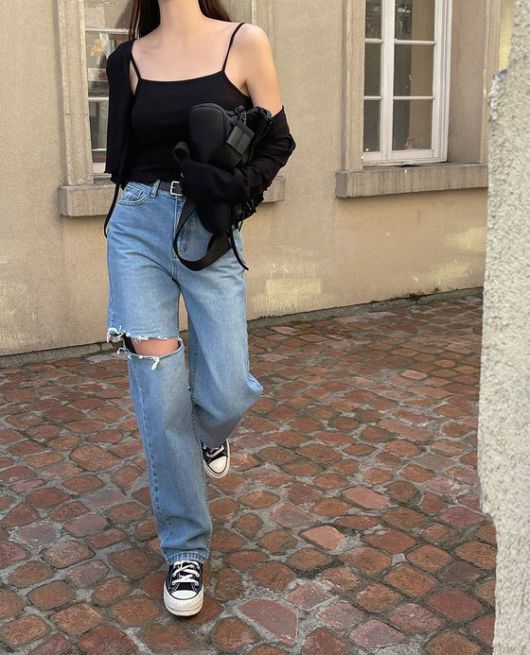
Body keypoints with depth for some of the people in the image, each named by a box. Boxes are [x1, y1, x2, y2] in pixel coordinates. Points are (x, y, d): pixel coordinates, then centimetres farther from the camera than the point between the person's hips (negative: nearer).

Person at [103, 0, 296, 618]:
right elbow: (120, 163, 4)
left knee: (227, 395, -5)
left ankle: (206, 435, 37)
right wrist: (118, 75, -4)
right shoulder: (130, 58, 7)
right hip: (138, 227, 1)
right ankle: (185, 549, 18)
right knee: (161, 400, -1)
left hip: (211, 234, -1)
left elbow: (278, 141, 3)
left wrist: (234, 184, -14)